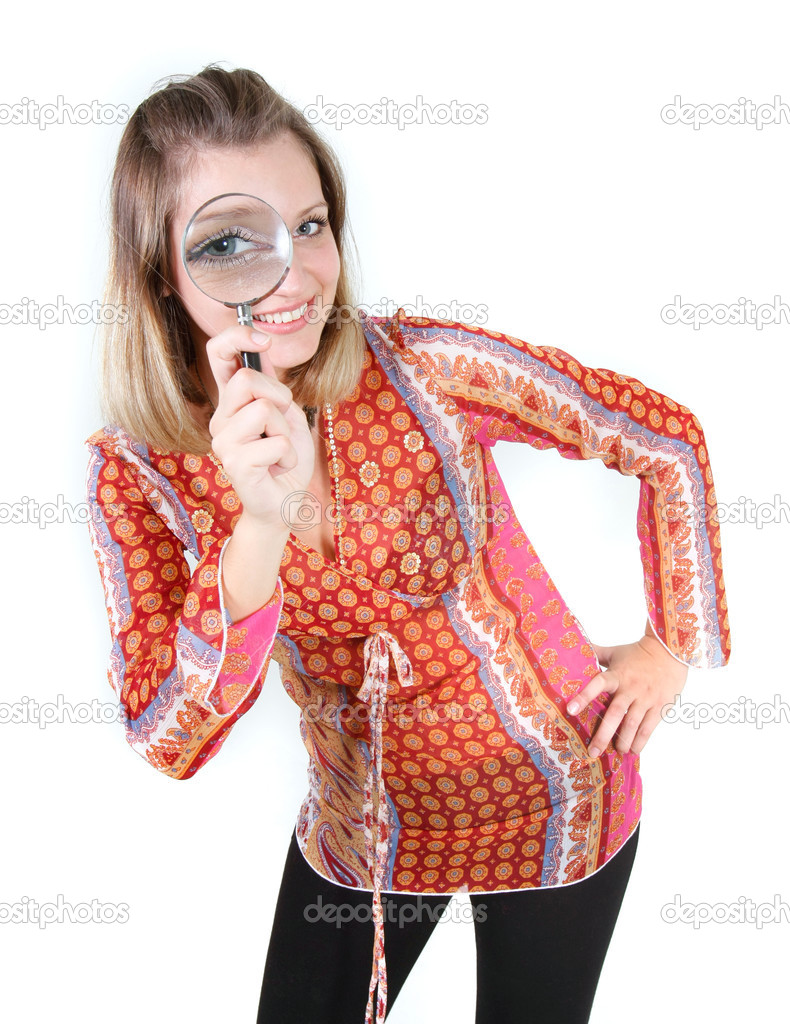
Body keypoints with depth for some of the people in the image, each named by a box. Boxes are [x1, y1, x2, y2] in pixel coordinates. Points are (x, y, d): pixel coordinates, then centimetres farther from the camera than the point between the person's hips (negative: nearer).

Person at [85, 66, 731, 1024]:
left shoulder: (430, 369, -23)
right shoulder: (136, 470, -15)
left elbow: (670, 444, -10)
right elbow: (170, 743, -23)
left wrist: (674, 647, -2)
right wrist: (262, 523, -37)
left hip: (550, 808, -1)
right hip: (359, 831, 2)